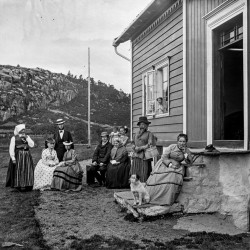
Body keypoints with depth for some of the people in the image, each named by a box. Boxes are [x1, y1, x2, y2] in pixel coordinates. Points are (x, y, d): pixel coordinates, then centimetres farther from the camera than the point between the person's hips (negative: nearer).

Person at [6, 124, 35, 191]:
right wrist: (13, 158, -12)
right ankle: (19, 185, 4)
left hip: (27, 156, 4)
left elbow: (32, 145, 0)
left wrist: (26, 138, -7)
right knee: (18, 171, -3)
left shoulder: (27, 137, 14)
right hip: (18, 156, -4)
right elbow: (11, 149, -4)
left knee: (27, 171, 2)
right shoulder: (14, 138, 1)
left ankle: (27, 185, 8)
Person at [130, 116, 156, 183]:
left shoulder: (149, 134, 0)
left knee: (144, 174, -6)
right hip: (136, 156, 5)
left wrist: (140, 148, -10)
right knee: (134, 173, 1)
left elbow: (150, 145, -9)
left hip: (145, 157, -5)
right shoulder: (136, 134, 18)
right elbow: (133, 142, 24)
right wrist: (134, 146, 2)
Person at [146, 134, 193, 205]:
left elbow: (190, 162, -6)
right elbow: (164, 157, -9)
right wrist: (170, 164, -20)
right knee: (157, 179, -16)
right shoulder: (172, 147, -10)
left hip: (176, 166, 2)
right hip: (165, 164, -2)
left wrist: (185, 153, -15)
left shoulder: (187, 151, 0)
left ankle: (168, 200, -17)